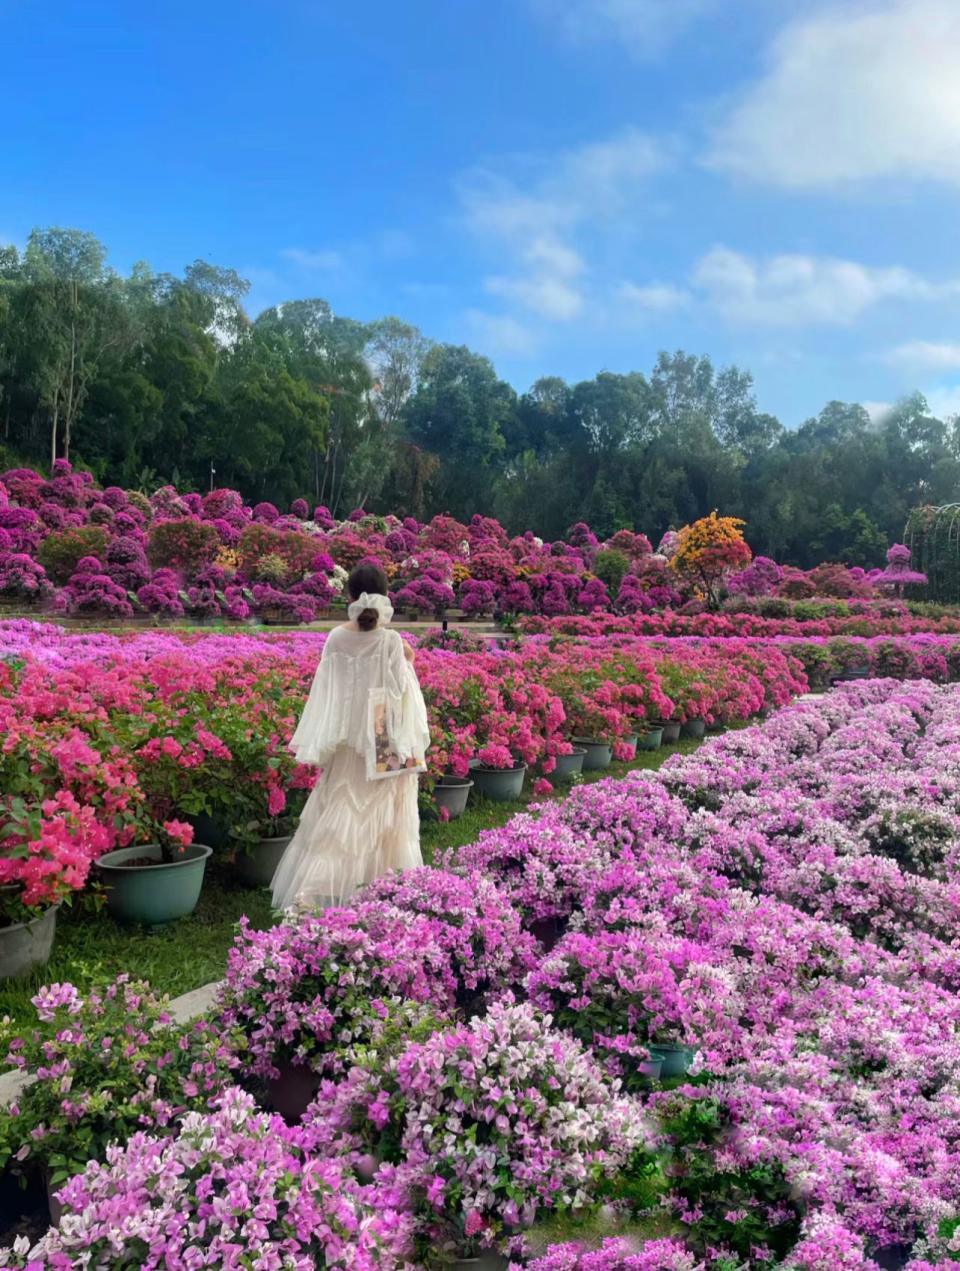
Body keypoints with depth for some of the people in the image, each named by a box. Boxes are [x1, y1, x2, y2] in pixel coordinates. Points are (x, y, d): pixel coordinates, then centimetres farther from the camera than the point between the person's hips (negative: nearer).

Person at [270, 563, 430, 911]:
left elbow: (327, 692, 0)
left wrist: (321, 744, 8)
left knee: (335, 817, 6)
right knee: (382, 818, 14)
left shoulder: (336, 639, -4)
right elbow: (400, 693, -9)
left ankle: (307, 891, -3)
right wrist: (408, 663, 6)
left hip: (346, 742, 2)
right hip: (385, 744, -2)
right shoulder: (391, 641, -12)